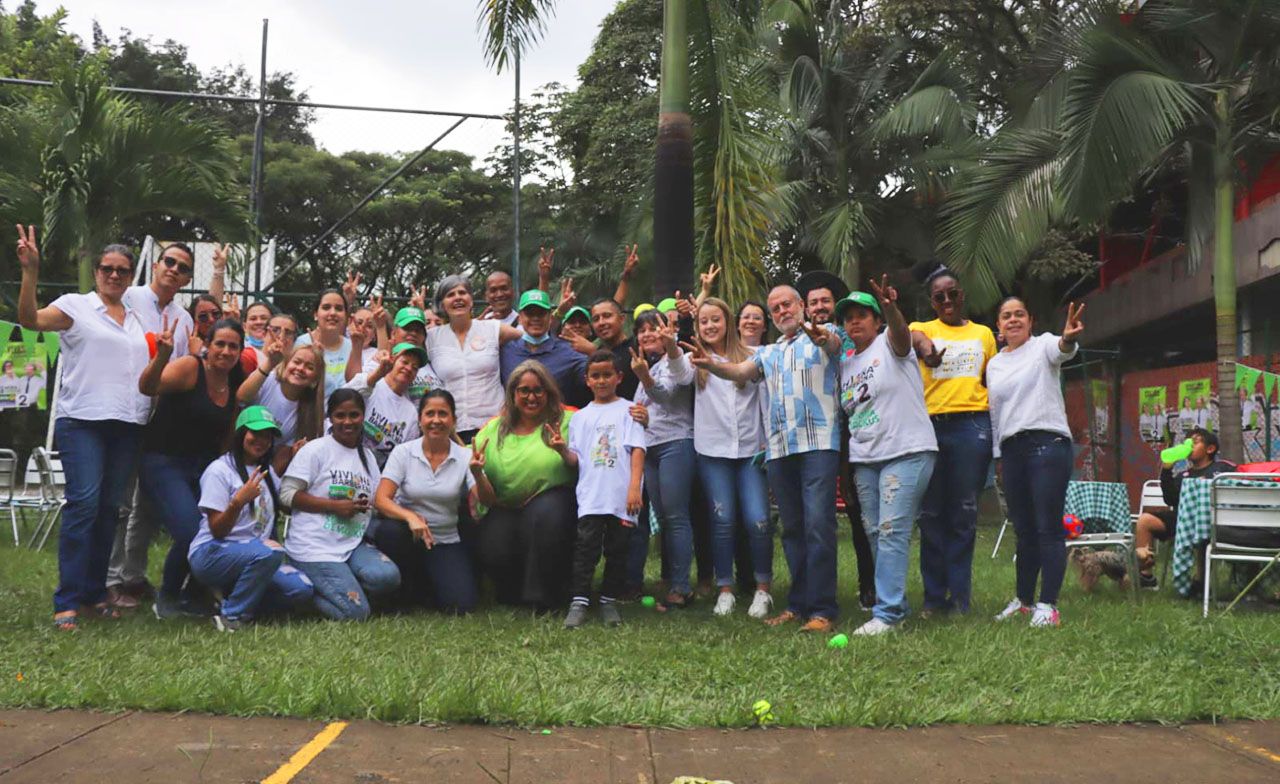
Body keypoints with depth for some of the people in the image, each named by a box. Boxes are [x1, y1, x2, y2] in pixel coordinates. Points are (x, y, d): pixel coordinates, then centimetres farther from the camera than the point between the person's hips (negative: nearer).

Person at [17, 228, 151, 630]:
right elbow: (29, 318, -13)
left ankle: (94, 593, 12)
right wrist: (30, 271, -22)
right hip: (82, 420, -5)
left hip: (128, 425, 5)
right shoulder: (76, 306, 4)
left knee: (109, 507, 5)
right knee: (84, 502, -14)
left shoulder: (138, 320, 20)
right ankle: (67, 601, -11)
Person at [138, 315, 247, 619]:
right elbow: (147, 387, -28)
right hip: (164, 463, -6)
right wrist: (162, 356, -45)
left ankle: (193, 596, 17)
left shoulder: (236, 388, 10)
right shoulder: (189, 368, -9)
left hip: (205, 468, 7)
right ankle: (167, 596, 6)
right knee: (191, 532, -24)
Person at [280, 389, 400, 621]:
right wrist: (335, 506, -14)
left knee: (388, 576, -23)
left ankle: (337, 584, 4)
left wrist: (368, 505, -5)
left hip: (353, 544, 6)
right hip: (315, 547, -6)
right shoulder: (316, 449, -3)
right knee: (355, 612, -17)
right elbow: (288, 494, -9)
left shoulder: (367, 456, 16)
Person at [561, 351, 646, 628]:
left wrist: (634, 487, -11)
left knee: (617, 549, 4)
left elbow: (637, 449, -1)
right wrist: (562, 450, -9)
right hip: (591, 495, 1)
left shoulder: (627, 410, 7)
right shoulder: (580, 417, 15)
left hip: (621, 496, -1)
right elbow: (576, 460, 13)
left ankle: (609, 601, 15)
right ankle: (579, 602, -8)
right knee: (586, 545, -10)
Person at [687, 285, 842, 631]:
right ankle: (799, 603, 16)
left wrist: (822, 337, -41)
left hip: (818, 443, -6)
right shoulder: (768, 353, 23)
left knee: (818, 523, -12)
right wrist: (710, 364, -14)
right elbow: (740, 372, 7)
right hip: (778, 448, 6)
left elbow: (834, 344, -16)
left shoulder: (823, 338, 7)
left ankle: (822, 609, -11)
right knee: (792, 528, 9)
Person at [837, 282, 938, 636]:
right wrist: (844, 461, 15)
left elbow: (901, 334, -27)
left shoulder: (889, 345, -1)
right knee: (874, 534, 6)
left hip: (906, 451, -7)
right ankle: (894, 603, 14)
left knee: (891, 531, -13)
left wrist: (890, 308, -49)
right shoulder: (845, 363, 17)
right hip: (863, 460, 7)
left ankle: (887, 612, -13)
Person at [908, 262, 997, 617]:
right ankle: (934, 596, 7)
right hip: (929, 426, -1)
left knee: (964, 514, 1)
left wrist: (997, 428, 6)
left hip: (972, 426, 1)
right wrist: (925, 348, -37)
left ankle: (960, 597, 7)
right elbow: (913, 337, -14)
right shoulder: (922, 329, 11)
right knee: (931, 514, 1)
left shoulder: (983, 334, 17)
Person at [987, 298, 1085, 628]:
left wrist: (1068, 339, -47)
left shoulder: (1043, 345, 2)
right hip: (1011, 449, 6)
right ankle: (1024, 600, 20)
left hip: (1047, 443, -6)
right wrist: (998, 456, 19)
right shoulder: (994, 364, 18)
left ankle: (1047, 605, -6)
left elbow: (1061, 351, -23)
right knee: (1023, 531, 11)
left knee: (1048, 529, -8)